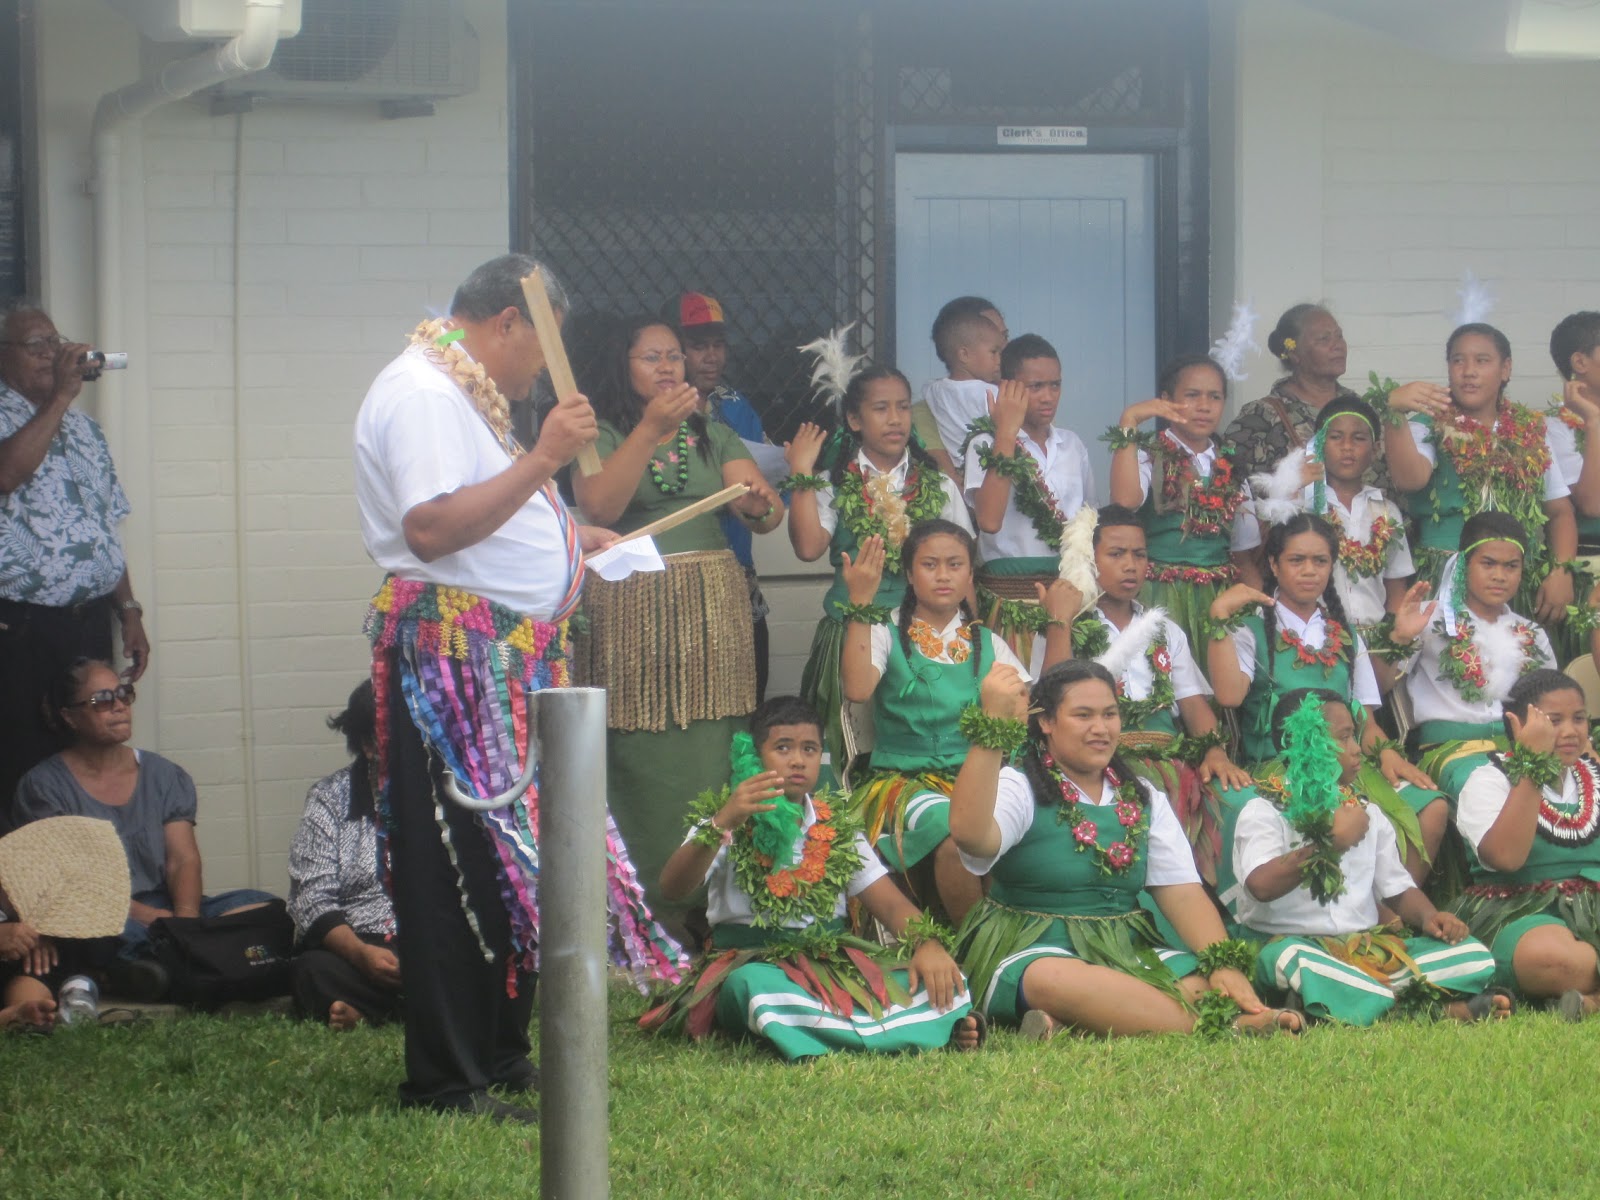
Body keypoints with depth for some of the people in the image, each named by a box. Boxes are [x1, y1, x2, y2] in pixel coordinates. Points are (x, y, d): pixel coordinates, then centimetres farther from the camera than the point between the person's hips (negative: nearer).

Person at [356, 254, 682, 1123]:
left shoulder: (466, 392, 20)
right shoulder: (419, 392, -14)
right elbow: (430, 529, -26)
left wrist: (570, 542, 33)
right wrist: (541, 459, -25)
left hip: (507, 660, 11)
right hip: (450, 656, -11)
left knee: (514, 858, 14)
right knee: (458, 868, -8)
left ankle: (499, 1052, 22)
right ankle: (445, 1082, -5)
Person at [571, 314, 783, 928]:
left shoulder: (714, 435, 16)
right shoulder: (602, 435, 5)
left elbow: (768, 513, 6)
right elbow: (598, 506, -15)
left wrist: (759, 504, -18)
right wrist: (650, 429, -19)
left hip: (712, 617, 3)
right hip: (632, 616, -3)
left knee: (710, 757, -2)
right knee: (641, 758, -8)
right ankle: (647, 897, -4)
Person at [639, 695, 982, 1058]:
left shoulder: (836, 827, 15)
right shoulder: (727, 819, 5)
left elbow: (890, 904, 7)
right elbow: (673, 886, -12)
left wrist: (928, 944, -15)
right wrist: (723, 823, -28)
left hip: (833, 962, 2)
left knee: (940, 981, -22)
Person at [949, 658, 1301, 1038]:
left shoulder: (1145, 801, 14)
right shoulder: (1021, 788, -2)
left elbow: (1183, 894, 5)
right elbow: (970, 833, -26)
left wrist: (1225, 965, -13)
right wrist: (993, 725, -30)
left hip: (1127, 952, 5)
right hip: (1031, 952, -5)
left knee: (1206, 986, -23)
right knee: (1056, 979, -41)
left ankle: (1064, 1026, -35)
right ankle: (1228, 1025, -36)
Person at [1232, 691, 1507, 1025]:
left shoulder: (1366, 813, 21)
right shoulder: (1264, 812, 1)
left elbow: (1398, 889, 18)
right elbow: (1261, 885, -18)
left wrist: (1428, 917, -4)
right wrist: (1333, 842, -14)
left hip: (1369, 947, 5)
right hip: (1298, 943, -5)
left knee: (1473, 956, -13)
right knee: (1292, 961, -42)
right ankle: (1443, 1008, -40)